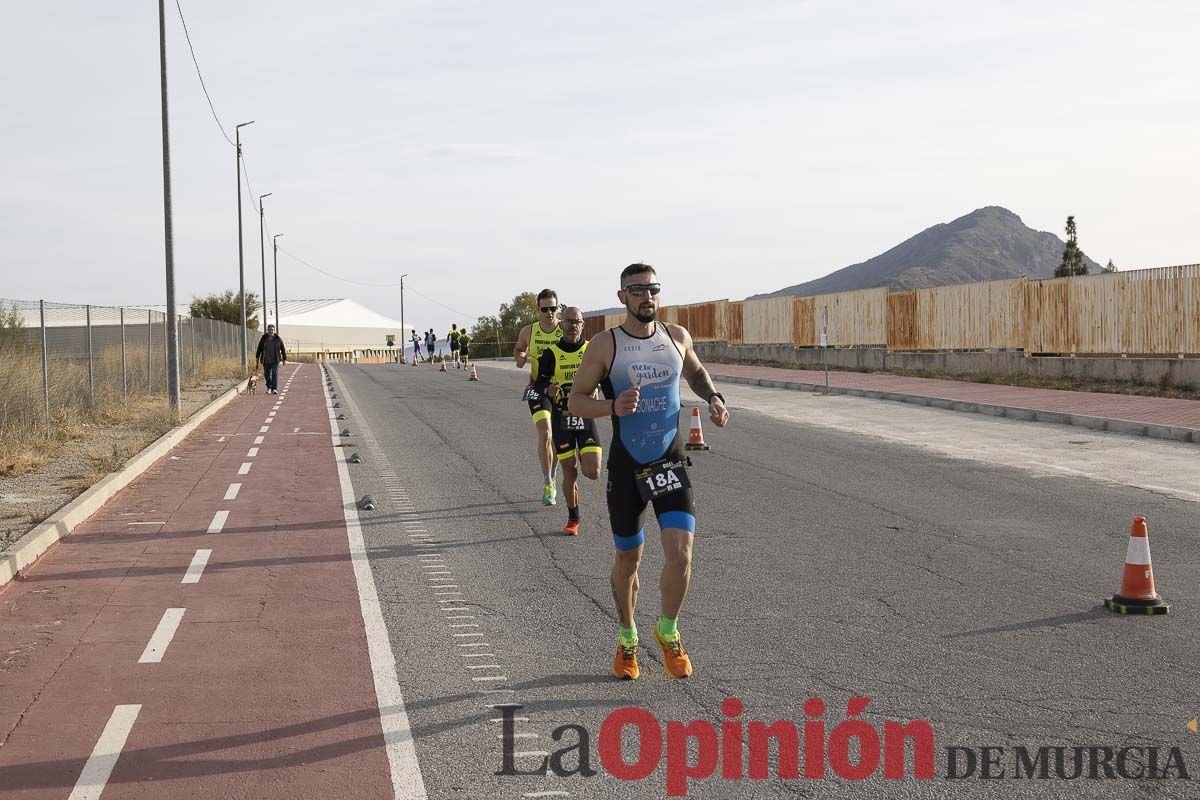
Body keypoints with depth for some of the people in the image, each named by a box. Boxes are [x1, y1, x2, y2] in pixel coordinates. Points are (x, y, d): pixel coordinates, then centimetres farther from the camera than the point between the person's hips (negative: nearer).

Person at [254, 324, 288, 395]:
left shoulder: (278, 339, 0)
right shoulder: (263, 339, 3)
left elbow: (283, 349, 7)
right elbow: (259, 348, 10)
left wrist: (284, 359, 8)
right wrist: (257, 357, 7)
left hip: (275, 361, -2)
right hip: (266, 361, 2)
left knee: (275, 374, -12)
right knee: (267, 375, 8)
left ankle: (274, 389, -14)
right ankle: (269, 387, 30)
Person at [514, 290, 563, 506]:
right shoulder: (529, 331, 0)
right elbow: (519, 349, 20)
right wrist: (519, 358, -3)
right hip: (538, 388, -1)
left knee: (557, 438, 12)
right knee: (545, 434, -17)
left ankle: (551, 479, 34)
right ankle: (548, 486, -12)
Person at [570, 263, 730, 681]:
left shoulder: (677, 336, 3)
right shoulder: (604, 345, -7)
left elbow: (695, 372, 24)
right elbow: (575, 400, -6)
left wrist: (713, 397, 4)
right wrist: (612, 407, -24)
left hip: (670, 462, 1)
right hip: (626, 465, -1)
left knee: (680, 553, -13)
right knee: (628, 558, 10)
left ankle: (668, 632, 11)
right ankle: (627, 639, 32)